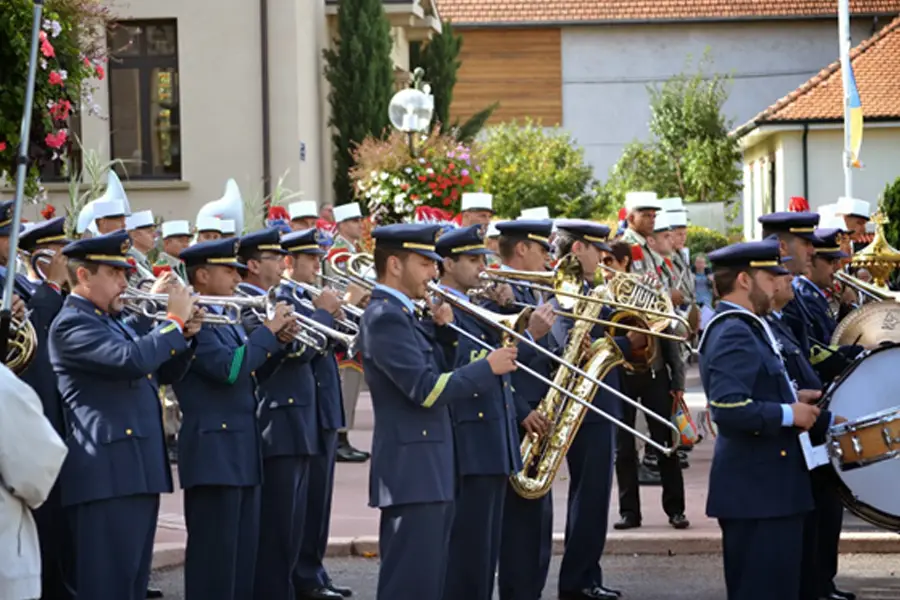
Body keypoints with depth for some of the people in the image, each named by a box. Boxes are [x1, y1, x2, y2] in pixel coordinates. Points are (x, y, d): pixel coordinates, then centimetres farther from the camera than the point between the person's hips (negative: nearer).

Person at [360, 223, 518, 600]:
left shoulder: (403, 314, 16)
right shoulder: (385, 317, -15)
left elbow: (438, 371, 20)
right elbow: (426, 389, -22)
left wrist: (443, 330, 5)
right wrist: (488, 368, -16)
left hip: (430, 472, 10)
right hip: (411, 473, -10)